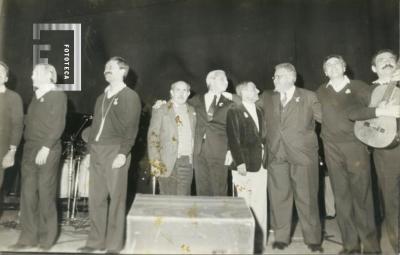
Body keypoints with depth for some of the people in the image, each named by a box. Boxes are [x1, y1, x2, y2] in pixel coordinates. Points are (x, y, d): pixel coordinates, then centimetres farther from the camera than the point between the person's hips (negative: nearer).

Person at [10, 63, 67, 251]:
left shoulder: (58, 96, -4)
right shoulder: (36, 96, 18)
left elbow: (58, 125, -13)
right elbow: (29, 121, 18)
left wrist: (45, 148, -18)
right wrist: (29, 145, 6)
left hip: (47, 151, -7)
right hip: (29, 149, 7)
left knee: (46, 194, -1)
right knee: (28, 194, 6)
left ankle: (47, 238, 10)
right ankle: (28, 237, 14)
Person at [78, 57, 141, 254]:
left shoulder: (130, 96, -1)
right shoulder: (101, 98, 20)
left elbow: (131, 127, -9)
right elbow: (94, 126, 21)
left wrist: (123, 153, -18)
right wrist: (89, 152, 15)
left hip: (115, 151, -7)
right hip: (97, 152, 7)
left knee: (116, 199, -2)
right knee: (95, 198, 8)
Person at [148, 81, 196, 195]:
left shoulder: (192, 111, 15)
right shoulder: (160, 110, 3)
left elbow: (194, 135, 16)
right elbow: (152, 137, -2)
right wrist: (155, 162, -10)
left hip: (187, 163, 3)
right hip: (167, 163, -3)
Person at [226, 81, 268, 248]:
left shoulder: (259, 111, 17)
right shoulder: (235, 111, -4)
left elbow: (263, 136, 17)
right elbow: (233, 139, -10)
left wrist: (266, 158, 9)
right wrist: (239, 162, -16)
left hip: (261, 165, 6)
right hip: (245, 166, -6)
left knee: (260, 206, 9)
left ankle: (260, 241, 19)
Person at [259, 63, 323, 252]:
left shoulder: (308, 97, 4)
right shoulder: (267, 98, 14)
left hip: (303, 154, -3)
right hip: (277, 155, 3)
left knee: (307, 198, 2)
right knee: (278, 197, 6)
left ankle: (313, 239, 16)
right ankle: (281, 237, 19)